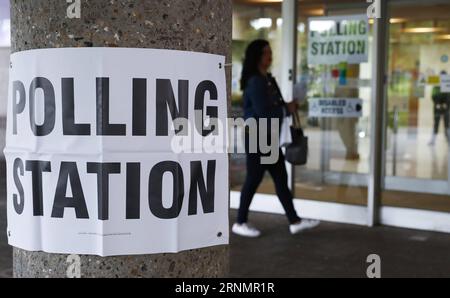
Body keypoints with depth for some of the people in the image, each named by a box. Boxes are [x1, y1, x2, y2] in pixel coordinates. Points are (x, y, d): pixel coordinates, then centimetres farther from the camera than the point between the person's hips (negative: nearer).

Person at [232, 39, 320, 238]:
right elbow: (263, 111, -23)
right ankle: (240, 223, 13)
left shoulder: (268, 80, 12)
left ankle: (294, 221, 14)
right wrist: (287, 109, -12)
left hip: (269, 136, 9)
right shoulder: (254, 82, -16)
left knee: (281, 178, 9)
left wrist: (289, 106, -3)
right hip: (256, 137, -9)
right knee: (254, 179, 0)